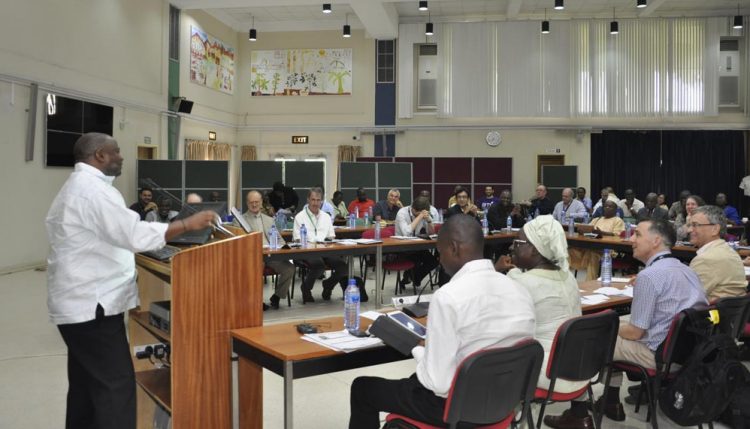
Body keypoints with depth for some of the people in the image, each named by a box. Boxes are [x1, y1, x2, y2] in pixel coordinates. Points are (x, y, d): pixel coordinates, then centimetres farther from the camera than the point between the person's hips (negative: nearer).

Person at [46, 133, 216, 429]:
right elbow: (135, 234, -26)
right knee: (115, 385, -8)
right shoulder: (93, 188, -18)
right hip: (92, 305, -11)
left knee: (86, 385, 16)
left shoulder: (76, 186, 18)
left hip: (79, 302, 11)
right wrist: (187, 225, -20)